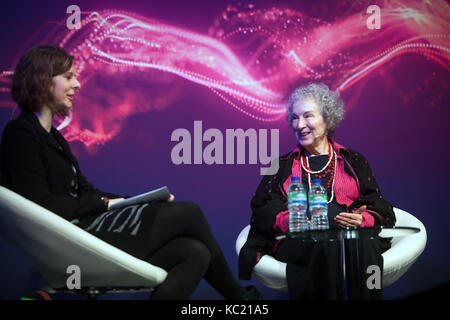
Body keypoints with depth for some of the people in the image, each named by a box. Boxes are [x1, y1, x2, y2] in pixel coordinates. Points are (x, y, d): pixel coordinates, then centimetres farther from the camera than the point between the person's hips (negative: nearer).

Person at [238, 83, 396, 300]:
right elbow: (262, 211, 11)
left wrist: (361, 219, -11)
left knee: (361, 245, -38)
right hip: (299, 242, 0)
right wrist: (286, 220, -13)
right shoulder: (282, 166, 25)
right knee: (327, 246, -38)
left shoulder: (354, 162, 24)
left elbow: (381, 210, 13)